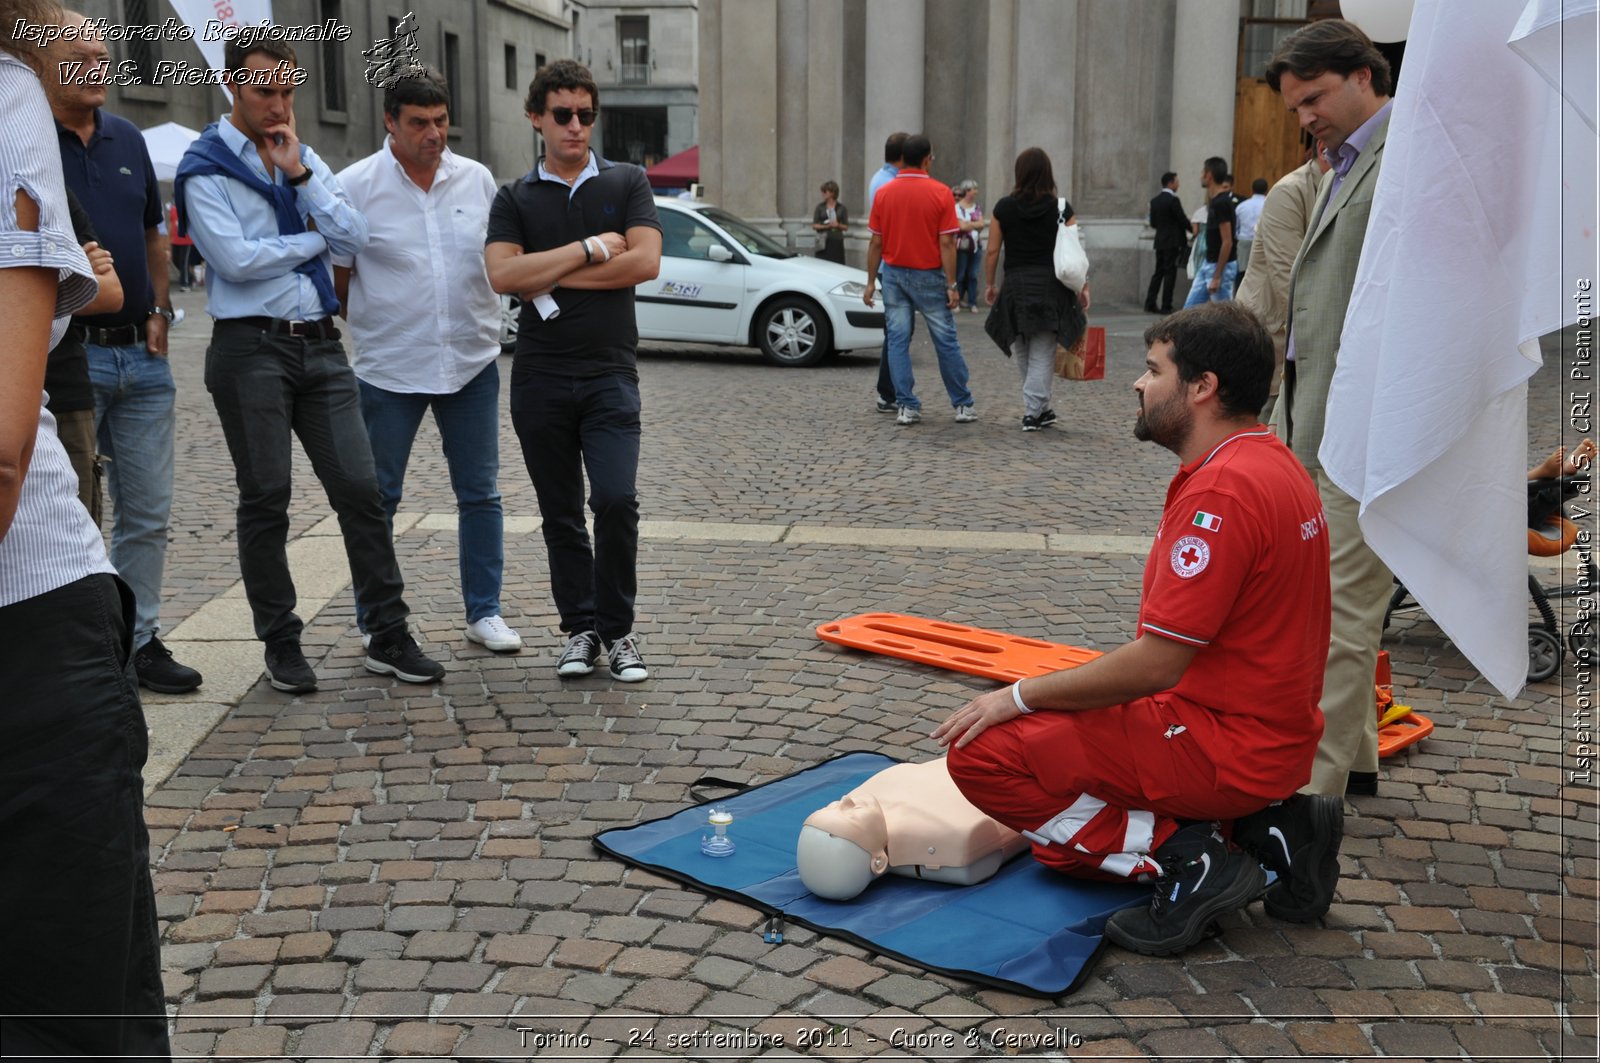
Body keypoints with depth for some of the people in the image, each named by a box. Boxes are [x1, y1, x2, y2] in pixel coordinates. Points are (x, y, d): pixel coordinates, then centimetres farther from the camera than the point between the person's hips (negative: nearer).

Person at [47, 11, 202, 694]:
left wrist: (159, 312, 10)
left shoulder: (127, 139, 12)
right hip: (69, 355, -5)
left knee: (148, 514, 10)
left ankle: (140, 640, 22)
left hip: (142, 353, 6)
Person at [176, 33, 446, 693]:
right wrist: (315, 240, -2)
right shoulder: (205, 168, -2)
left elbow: (355, 236, 2)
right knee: (265, 500, 3)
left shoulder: (303, 158, 14)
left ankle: (388, 638, 7)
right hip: (251, 346, -4)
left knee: (359, 488, 1)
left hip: (319, 342, 5)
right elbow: (236, 259, -15)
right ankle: (281, 645, 15)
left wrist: (299, 173, -7)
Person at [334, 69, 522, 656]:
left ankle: (485, 611, 19)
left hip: (472, 360, 3)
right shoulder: (354, 186, -4)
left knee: (479, 492, 7)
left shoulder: (476, 179, 5)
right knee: (378, 497, 6)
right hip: (389, 366, -2)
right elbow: (336, 277, 3)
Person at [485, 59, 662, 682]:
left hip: (610, 373, -1)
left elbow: (645, 261, -9)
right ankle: (579, 629, 19)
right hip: (540, 376, 2)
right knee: (560, 514, 7)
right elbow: (502, 274, -9)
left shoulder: (627, 183, 7)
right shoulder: (515, 199, 8)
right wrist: (591, 249, -10)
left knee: (616, 500, -13)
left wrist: (552, 277, -7)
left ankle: (617, 630, 2)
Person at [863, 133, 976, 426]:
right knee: (946, 341, 7)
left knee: (897, 341, 5)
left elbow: (876, 242, 1)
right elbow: (946, 243, -11)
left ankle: (907, 406, 2)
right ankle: (963, 405, 14)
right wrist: (951, 285, -7)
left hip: (894, 274, 2)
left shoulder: (884, 193, -1)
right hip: (928, 275, -2)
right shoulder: (940, 193, -9)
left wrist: (871, 282, 7)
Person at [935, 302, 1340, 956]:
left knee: (983, 754, -12)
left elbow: (1156, 663, -25)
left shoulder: (1222, 490, -24)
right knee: (1058, 842, 21)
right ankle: (1268, 825, 10)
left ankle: (1184, 858, -10)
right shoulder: (1272, 462, 9)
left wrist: (1019, 697, -14)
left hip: (1224, 745, -10)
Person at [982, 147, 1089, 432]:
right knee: (1042, 355, 3)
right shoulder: (1061, 208, -2)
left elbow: (992, 251, 1)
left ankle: (1041, 409, 22)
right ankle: (1032, 412, -2)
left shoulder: (1004, 208, 1)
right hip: (1051, 287, -1)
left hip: (1015, 287, 1)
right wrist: (1083, 287, 3)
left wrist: (989, 284, 12)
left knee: (1023, 355, 15)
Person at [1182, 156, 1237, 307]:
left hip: (1221, 266, -10)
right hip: (1208, 263, 10)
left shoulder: (1222, 203, -20)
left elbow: (1227, 242, -22)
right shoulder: (1215, 200, 8)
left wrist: (1217, 276, -22)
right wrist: (1209, 190, 18)